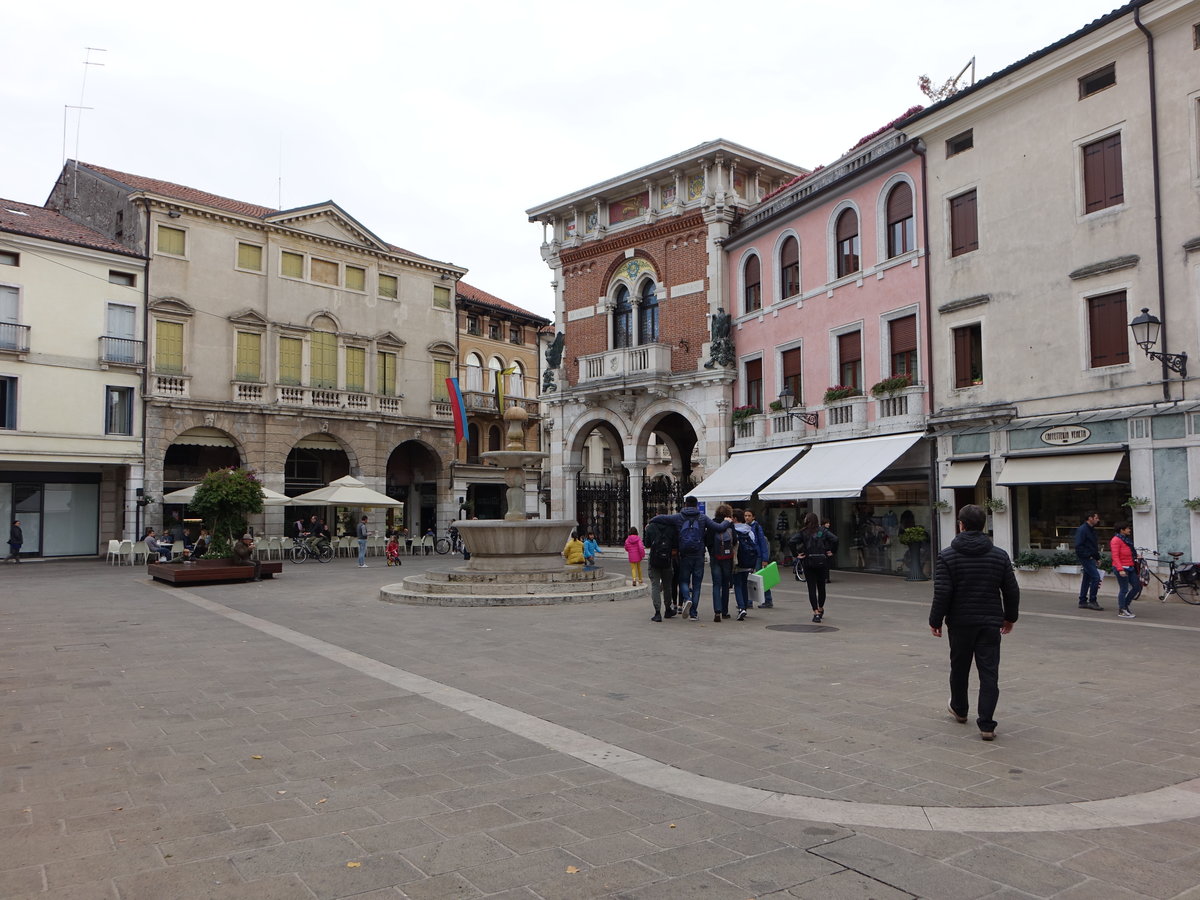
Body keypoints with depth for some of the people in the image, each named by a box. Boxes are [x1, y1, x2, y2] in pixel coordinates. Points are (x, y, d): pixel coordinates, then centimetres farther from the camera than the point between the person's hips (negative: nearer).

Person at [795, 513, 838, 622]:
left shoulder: (803, 532, -3)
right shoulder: (823, 530, 1)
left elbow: (793, 542, -12)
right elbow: (835, 539, -10)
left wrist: (797, 554, -1)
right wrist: (831, 552, 0)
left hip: (808, 561, -2)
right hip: (821, 561, 2)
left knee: (811, 588, 1)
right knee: (821, 586, 17)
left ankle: (816, 612, -6)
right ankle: (821, 609, 33)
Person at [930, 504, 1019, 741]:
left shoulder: (947, 556, -10)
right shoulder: (1000, 556, 1)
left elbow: (942, 593, -14)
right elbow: (1012, 591, 5)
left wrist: (935, 621, -3)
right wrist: (1010, 617, 19)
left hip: (960, 623, -1)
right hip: (990, 623, 2)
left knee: (959, 668, 18)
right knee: (989, 673, 2)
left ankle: (959, 709, 38)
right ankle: (986, 725, -1)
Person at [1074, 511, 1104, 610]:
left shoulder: (1092, 530, 17)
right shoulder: (1082, 529, -13)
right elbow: (1078, 546, -18)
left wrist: (1097, 557, 17)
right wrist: (1088, 555, -19)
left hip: (1090, 558, 10)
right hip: (1085, 558, -10)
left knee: (1087, 579, 11)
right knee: (1096, 577, -14)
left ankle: (1083, 601, 16)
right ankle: (1092, 601, -9)